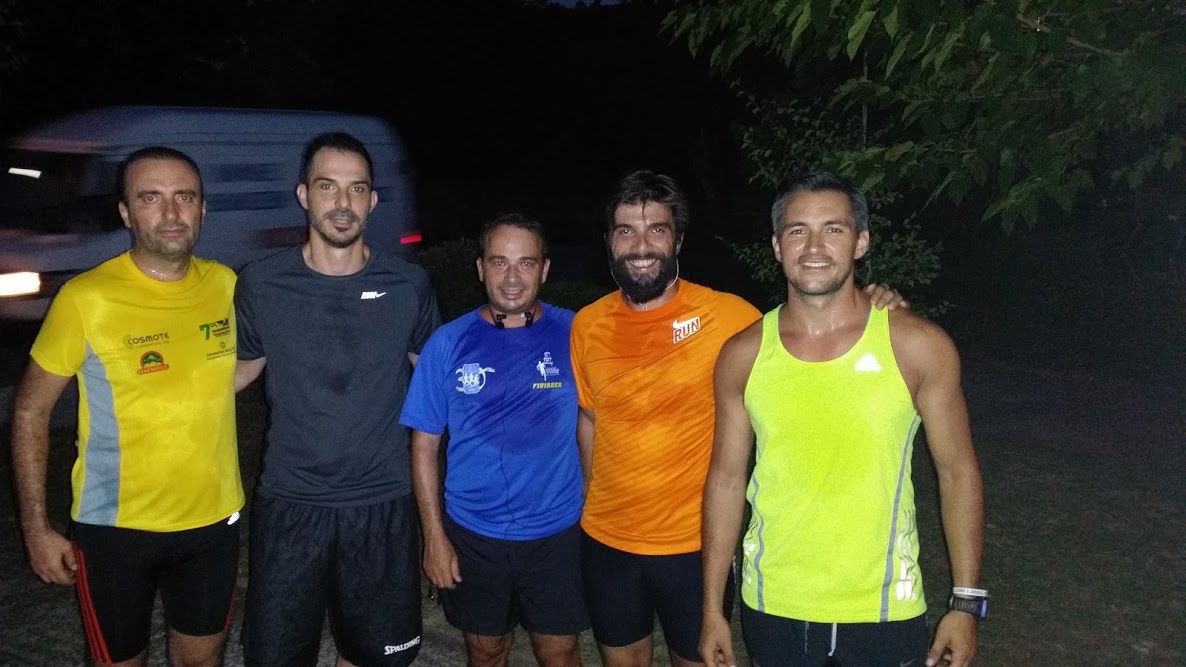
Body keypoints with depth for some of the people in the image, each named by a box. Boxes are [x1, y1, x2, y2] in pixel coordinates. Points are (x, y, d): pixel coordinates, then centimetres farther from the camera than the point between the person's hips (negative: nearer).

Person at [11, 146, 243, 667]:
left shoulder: (226, 284, -4)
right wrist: (36, 528, -7)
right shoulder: (85, 298, -15)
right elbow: (31, 411, -6)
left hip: (214, 517, 3)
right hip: (116, 526, -3)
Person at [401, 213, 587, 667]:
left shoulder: (574, 335, -7)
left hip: (556, 531, 0)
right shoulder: (448, 343, -7)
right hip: (472, 534, 1)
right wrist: (434, 536, -5)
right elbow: (425, 446, -2)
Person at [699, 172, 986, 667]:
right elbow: (726, 477, 1)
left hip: (884, 612, -1)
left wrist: (966, 602, -3)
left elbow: (957, 471, -2)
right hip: (773, 608, 2)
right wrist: (712, 609, 2)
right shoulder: (743, 355, -5)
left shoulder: (919, 346, -9)